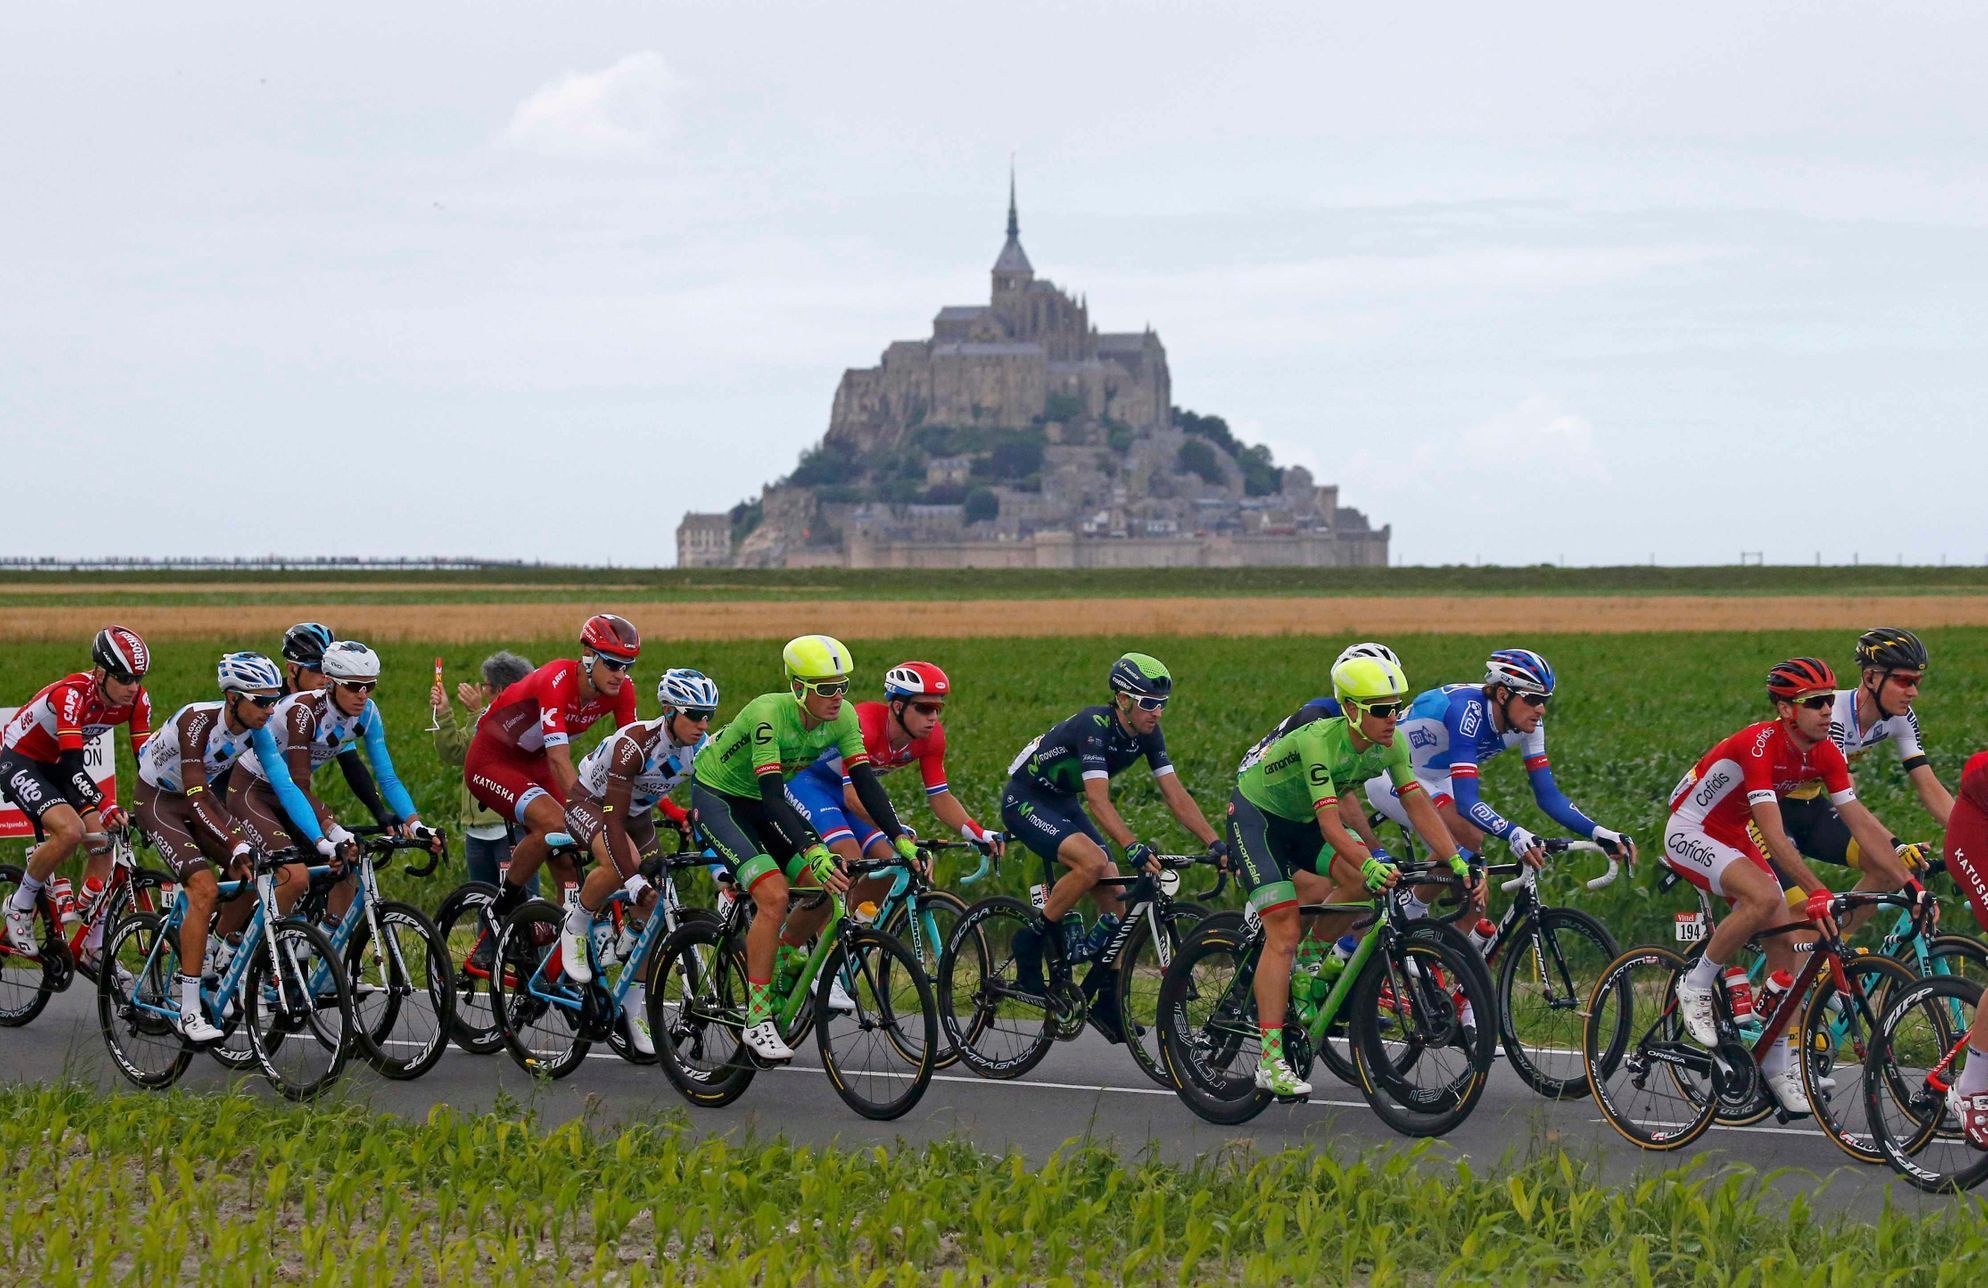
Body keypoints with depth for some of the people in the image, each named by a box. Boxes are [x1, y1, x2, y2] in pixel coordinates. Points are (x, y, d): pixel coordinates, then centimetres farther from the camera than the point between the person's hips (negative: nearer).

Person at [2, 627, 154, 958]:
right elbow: (73, 763, -42)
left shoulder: (137, 700, -14)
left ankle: (93, 946, 4)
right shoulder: (72, 694, -34)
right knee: (70, 830, -28)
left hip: (56, 767, 7)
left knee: (102, 842, -6)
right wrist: (104, 808, -55)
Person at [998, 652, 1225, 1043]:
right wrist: (1132, 848, -53)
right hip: (1025, 801, -8)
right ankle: (1030, 944, -15)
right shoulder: (1094, 726, -31)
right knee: (1091, 862, -32)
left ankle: (1102, 999, 7)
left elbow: (1176, 795, -9)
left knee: (1116, 901, -4)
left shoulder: (1147, 733, -8)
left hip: (1065, 804, 8)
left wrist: (1215, 843, -20)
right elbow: (1099, 800, -40)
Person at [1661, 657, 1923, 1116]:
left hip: (1734, 837, 8)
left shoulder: (1824, 754, -8)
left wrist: (1910, 883, -13)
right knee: (1765, 896, -32)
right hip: (1690, 833, -8)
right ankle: (1696, 985, -13)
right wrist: (1816, 892, -43)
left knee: (1786, 939, -2)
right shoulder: (1759, 746, -31)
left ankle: (1778, 1063, 7)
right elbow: (1774, 836, -37)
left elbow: (1863, 824, -7)